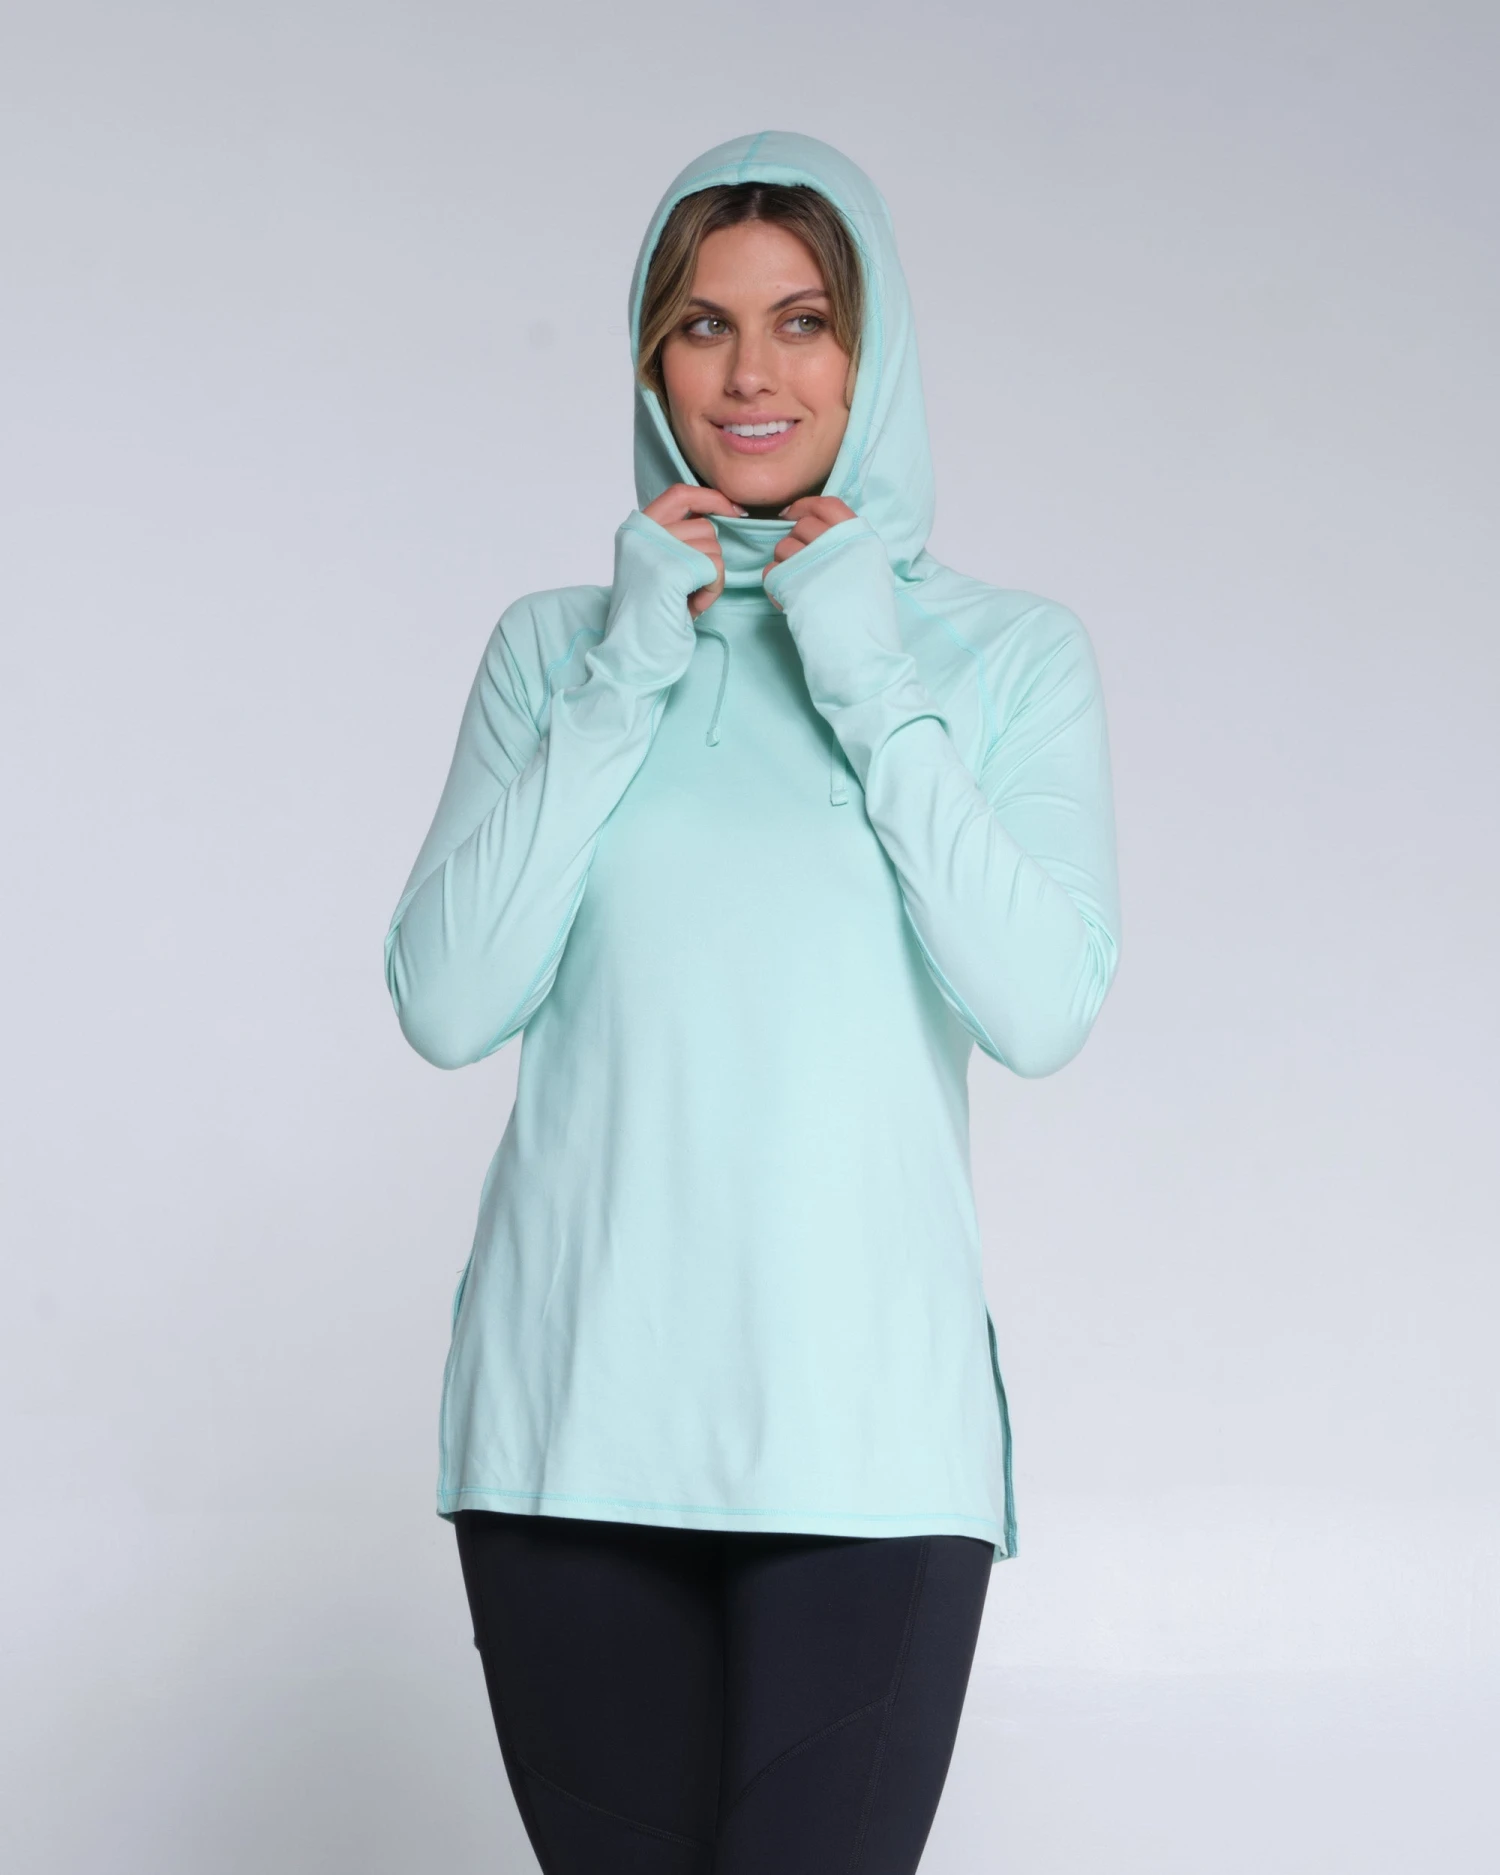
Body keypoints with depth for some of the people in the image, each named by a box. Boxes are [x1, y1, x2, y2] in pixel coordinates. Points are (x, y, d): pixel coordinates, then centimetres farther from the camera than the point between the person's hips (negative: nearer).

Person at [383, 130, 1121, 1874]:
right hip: (576, 1408, 2)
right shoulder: (556, 643, 10)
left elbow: (1042, 1011, -7)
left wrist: (871, 683, -7)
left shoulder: (1008, 652, 6)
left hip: (864, 1421, -1)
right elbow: (448, 1005, -2)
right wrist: (624, 680, -5)